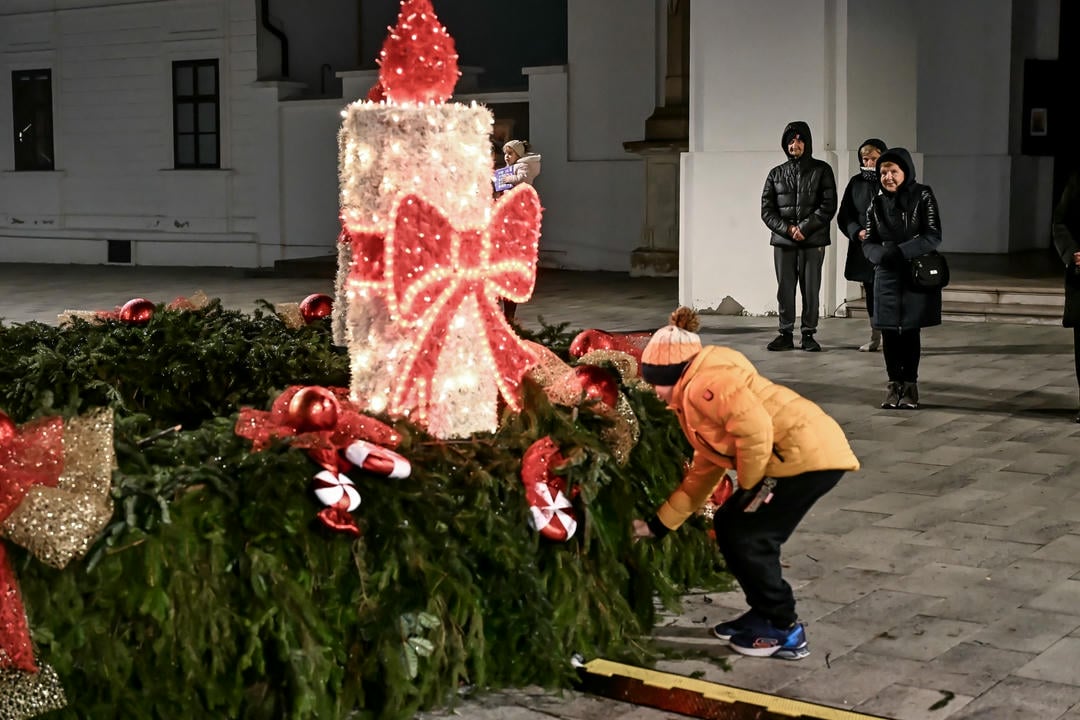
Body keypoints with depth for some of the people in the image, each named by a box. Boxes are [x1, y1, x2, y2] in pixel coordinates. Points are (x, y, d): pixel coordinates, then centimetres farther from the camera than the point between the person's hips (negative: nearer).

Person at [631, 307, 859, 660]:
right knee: (729, 525, 14)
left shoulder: (703, 384, -12)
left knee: (746, 537, -4)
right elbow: (704, 472, 26)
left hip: (810, 455, -10)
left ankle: (785, 631, 6)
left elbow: (755, 429, -23)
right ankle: (765, 614, 25)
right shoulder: (693, 396, 22)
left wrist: (750, 484, -8)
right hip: (795, 456, 10)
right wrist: (658, 524, 28)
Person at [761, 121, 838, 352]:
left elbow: (828, 206, -3)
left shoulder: (821, 170, 5)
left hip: (813, 241, -2)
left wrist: (804, 228, -12)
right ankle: (785, 334, 10)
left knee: (811, 289, -1)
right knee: (785, 289, 2)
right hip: (783, 242, 2)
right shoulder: (776, 174, 12)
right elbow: (766, 209, 7)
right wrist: (787, 229, -9)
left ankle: (808, 335, 7)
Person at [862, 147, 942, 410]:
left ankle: (910, 384, 13)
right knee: (889, 332, 2)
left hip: (917, 276, -3)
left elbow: (933, 237, -12)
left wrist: (899, 252, -23)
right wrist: (881, 254, -19)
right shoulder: (877, 203, 5)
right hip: (887, 277, 3)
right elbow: (868, 242, 5)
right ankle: (894, 383, 15)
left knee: (911, 331, 2)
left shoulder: (922, 196, -6)